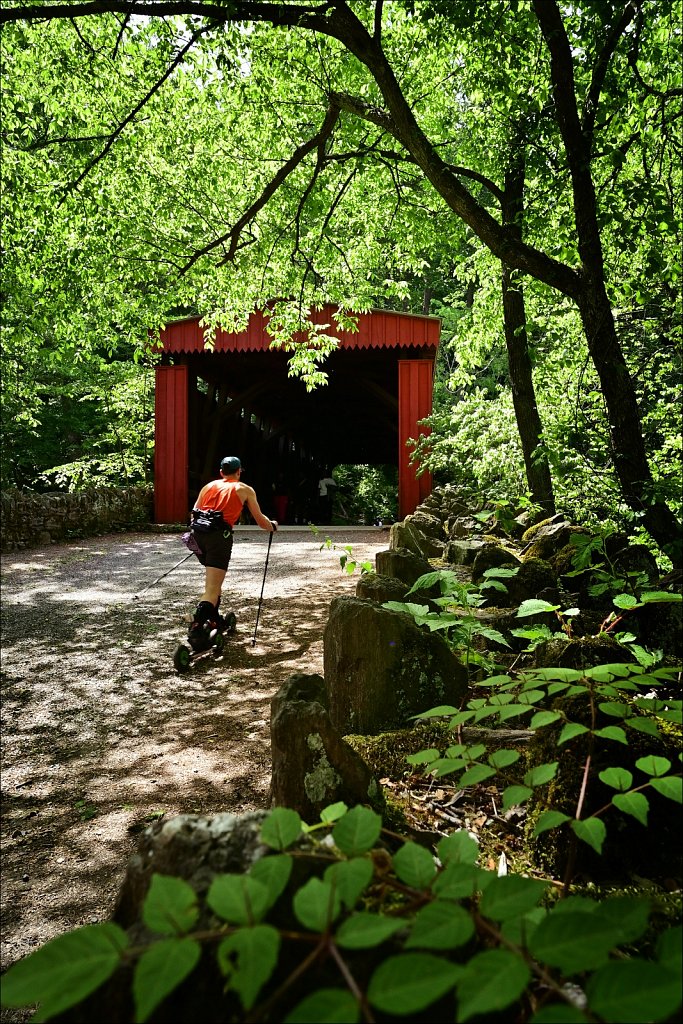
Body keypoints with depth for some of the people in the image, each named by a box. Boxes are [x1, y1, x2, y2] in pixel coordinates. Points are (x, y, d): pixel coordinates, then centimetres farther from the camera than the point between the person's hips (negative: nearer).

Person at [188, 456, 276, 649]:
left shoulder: (209, 486, 24)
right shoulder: (245, 490, 16)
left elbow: (194, 514, 20)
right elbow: (260, 521, 20)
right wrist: (273, 525, 40)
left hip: (197, 533, 5)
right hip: (219, 535, -5)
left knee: (212, 578, 27)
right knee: (213, 588, -10)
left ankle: (213, 619, 31)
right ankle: (196, 628, -28)